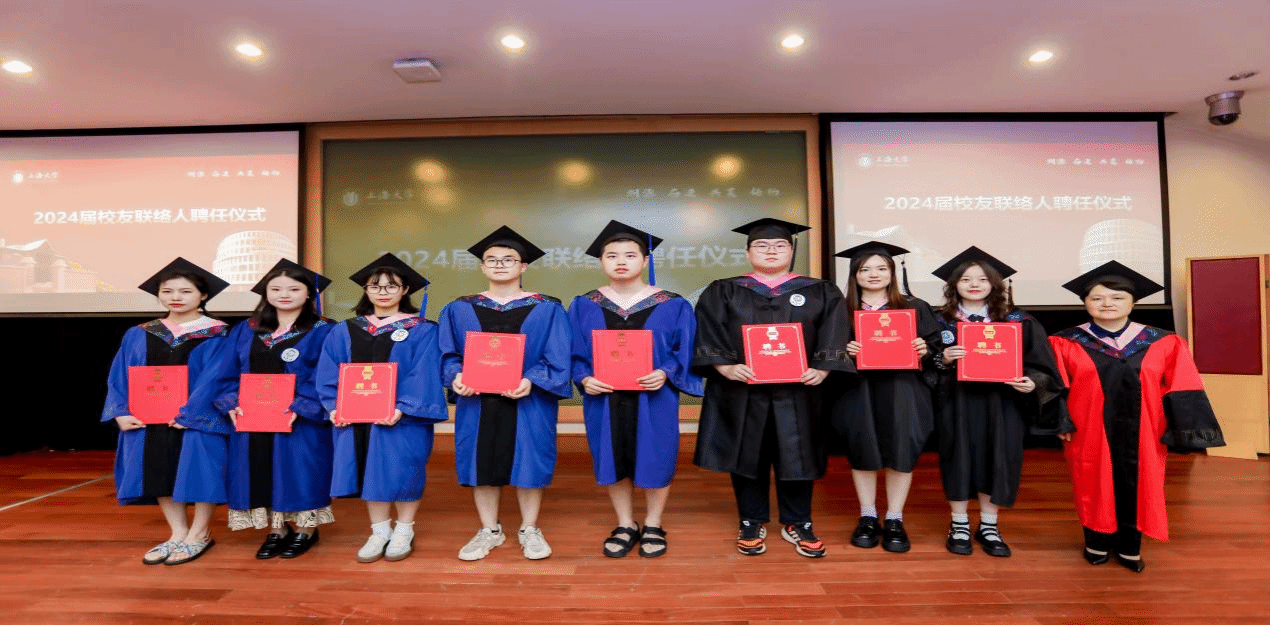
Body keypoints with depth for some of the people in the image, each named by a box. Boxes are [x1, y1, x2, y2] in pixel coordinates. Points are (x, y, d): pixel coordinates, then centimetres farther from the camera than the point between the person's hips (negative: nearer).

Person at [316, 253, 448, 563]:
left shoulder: (422, 330, -4)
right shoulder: (344, 331, 10)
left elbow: (423, 375, -13)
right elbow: (329, 374, 6)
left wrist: (402, 408, -24)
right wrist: (335, 406, -9)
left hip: (403, 418, -4)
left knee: (401, 472, 2)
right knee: (371, 473, 10)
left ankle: (403, 532, 22)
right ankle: (379, 532, 27)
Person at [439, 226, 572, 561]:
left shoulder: (547, 309, 1)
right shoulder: (459, 309, 8)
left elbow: (556, 358, -5)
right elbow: (448, 354, 6)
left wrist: (531, 381, -21)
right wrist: (456, 376, -15)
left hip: (529, 401, -2)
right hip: (477, 401, 2)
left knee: (529, 462, 3)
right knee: (481, 462, 7)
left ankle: (530, 530, 22)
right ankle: (489, 530, 25)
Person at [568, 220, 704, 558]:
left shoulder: (672, 306, -1)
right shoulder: (584, 306, 4)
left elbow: (684, 351, -2)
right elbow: (575, 353, 5)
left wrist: (665, 373, -19)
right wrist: (584, 378, -13)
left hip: (654, 398, -1)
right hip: (604, 397, 2)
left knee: (655, 460, 7)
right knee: (612, 461, 10)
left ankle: (653, 526, 28)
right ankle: (625, 526, 29)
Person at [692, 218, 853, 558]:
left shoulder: (821, 294, 9)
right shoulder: (722, 292, 5)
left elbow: (833, 336, 0)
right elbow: (708, 335, -4)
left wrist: (822, 368, -16)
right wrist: (725, 366, -20)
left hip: (797, 391, 1)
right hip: (741, 391, -1)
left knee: (797, 456, 8)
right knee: (748, 456, 7)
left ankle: (797, 524, 26)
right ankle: (751, 524, 23)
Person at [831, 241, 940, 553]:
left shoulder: (915, 308, 6)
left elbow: (934, 347, 6)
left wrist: (924, 351, -15)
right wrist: (844, 352, -16)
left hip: (902, 392, 0)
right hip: (859, 392, 0)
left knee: (900, 453, 2)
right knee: (863, 453, 6)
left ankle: (895, 521, 18)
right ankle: (867, 518, 22)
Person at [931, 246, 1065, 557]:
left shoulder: (1018, 321, 3)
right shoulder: (941, 321, 2)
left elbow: (1039, 362, 1)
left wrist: (1032, 382, -18)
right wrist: (943, 359, -18)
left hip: (1000, 402, 1)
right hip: (956, 403, 0)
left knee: (995, 459, 4)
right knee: (959, 458, 3)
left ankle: (988, 525, 22)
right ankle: (959, 525, 19)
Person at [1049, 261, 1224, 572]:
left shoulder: (1164, 344, 1)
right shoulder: (1066, 343, -5)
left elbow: (1182, 391, 2)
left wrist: (1183, 430, -4)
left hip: (1141, 434, 2)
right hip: (1090, 433, -1)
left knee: (1137, 487, 10)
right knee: (1095, 486, 10)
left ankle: (1129, 547, 28)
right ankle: (1097, 542, 28)